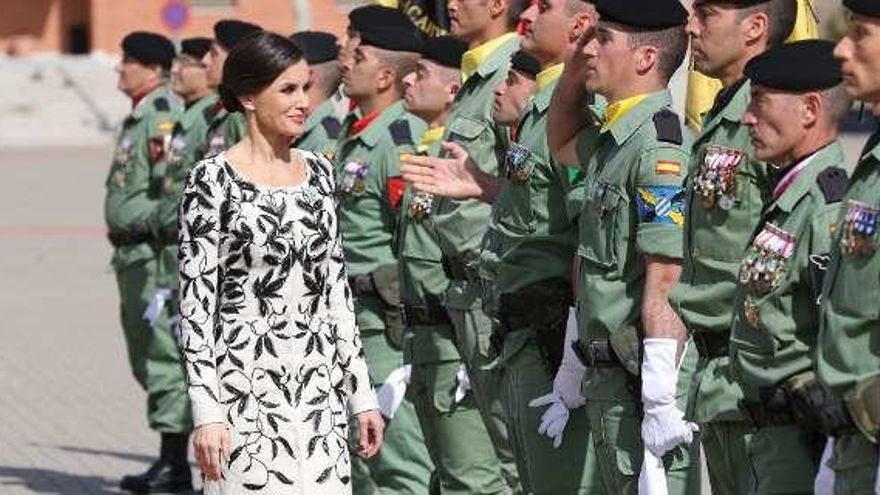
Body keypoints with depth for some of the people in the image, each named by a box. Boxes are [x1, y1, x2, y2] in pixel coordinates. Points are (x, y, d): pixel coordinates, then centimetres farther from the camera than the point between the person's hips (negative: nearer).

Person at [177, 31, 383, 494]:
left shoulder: (317, 171, 11)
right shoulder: (214, 178, -6)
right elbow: (196, 300, -8)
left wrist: (361, 393, 12)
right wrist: (206, 412, -13)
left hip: (319, 382, 5)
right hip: (247, 385, -5)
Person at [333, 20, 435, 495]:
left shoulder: (400, 140, -16)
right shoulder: (352, 136, 14)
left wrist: (404, 312, -17)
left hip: (386, 315, -10)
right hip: (350, 312, 10)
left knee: (399, 455, -8)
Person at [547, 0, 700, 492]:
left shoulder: (659, 145, -18)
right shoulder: (613, 138, 12)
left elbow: (667, 284, -22)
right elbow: (562, 144, 37)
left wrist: (660, 402, -25)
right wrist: (573, 72, 17)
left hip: (645, 376, -10)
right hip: (610, 376, 10)